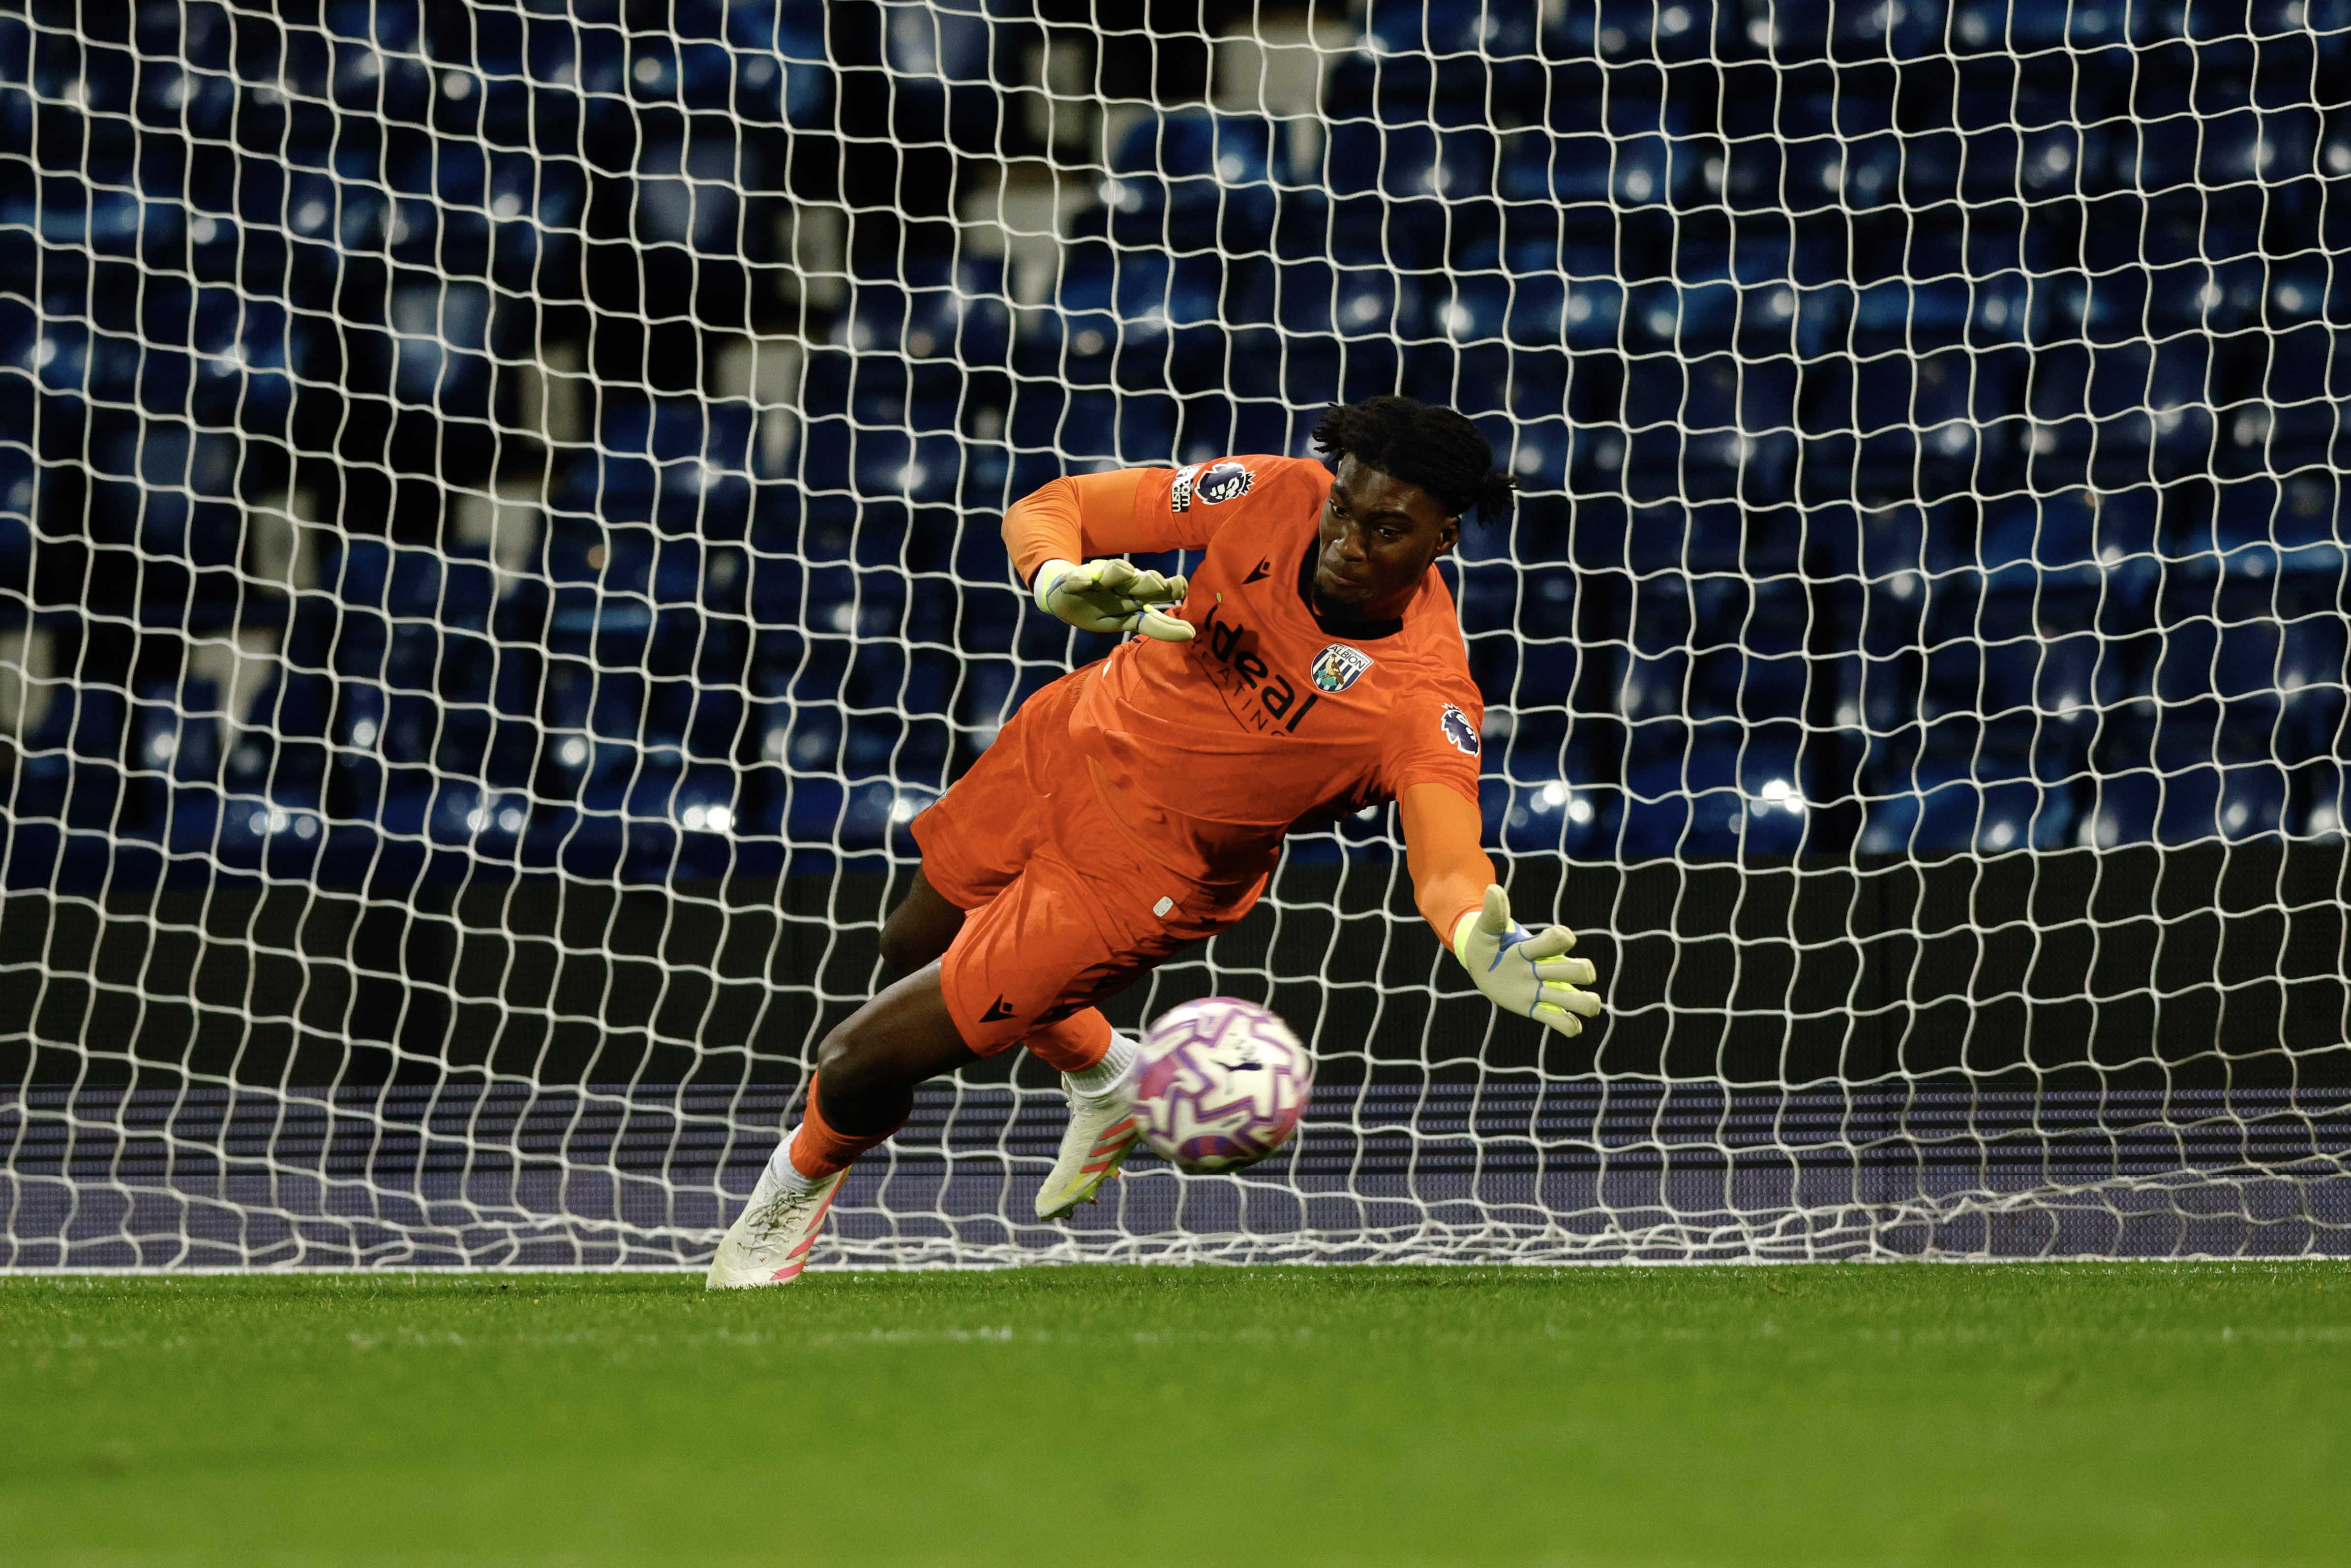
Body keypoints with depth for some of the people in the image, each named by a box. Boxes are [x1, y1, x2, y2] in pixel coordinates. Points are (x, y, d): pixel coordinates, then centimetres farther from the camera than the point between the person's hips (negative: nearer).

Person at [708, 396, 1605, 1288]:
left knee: (860, 1067, -4)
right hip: (1069, 741, 5)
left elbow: (1446, 862, -46)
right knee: (913, 947, 31)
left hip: (1147, 872, -5)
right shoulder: (1277, 496, -21)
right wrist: (1060, 580, -37)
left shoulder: (1428, 701, -32)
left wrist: (1482, 944, -70)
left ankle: (799, 1185, 31)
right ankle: (1105, 1083, 55)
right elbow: (1046, 508, -13)